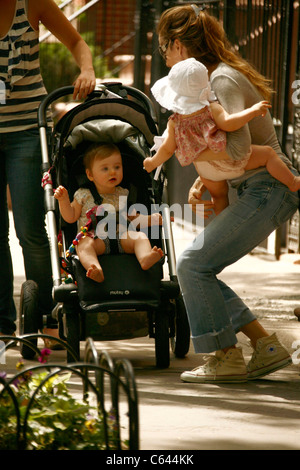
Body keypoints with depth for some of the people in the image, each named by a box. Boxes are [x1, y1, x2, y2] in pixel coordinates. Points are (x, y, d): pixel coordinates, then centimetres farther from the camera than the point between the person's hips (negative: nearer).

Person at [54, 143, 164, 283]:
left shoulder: (123, 195, 19)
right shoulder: (84, 195, 12)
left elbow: (134, 218, 25)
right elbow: (71, 217, 14)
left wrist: (150, 219, 9)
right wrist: (63, 200, -1)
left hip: (121, 237, 3)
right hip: (94, 236, -3)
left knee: (140, 236, -24)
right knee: (84, 244, -34)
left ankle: (145, 258, -55)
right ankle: (95, 270, -62)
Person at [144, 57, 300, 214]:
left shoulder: (175, 122, -13)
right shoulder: (212, 109, -25)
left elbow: (167, 149, -9)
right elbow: (228, 123, -41)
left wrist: (153, 163, 8)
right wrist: (252, 111, -33)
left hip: (207, 171, 4)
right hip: (230, 160, -4)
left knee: (219, 196, 30)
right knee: (268, 153, 11)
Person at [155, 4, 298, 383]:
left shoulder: (224, 81, -15)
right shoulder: (213, 79, 16)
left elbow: (239, 145, -27)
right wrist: (202, 181, 6)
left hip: (268, 189, -10)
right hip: (264, 191, 10)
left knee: (194, 264, -10)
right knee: (197, 268, 8)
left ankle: (226, 359, -3)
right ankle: (265, 346, 9)